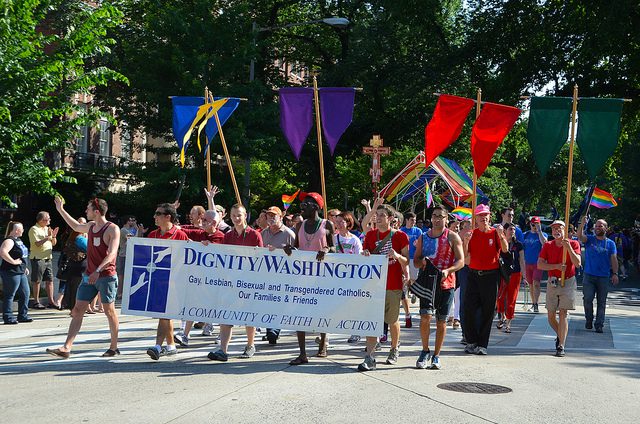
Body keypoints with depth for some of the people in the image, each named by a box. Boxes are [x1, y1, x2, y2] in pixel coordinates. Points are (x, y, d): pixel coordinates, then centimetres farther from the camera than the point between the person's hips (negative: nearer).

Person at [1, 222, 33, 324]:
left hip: (21, 272, 10)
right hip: (11, 272, -10)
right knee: (9, 295, -2)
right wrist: (13, 261, -25)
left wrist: (24, 267, 22)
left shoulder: (18, 240, 15)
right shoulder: (9, 241, -15)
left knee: (25, 294, 12)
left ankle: (23, 316, 21)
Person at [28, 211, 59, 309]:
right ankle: (36, 302, 5)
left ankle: (51, 301, 7)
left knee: (50, 280, 4)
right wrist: (48, 237, -19)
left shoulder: (47, 229, 17)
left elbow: (53, 243, 18)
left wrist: (54, 236, -1)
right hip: (38, 258, -7)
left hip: (48, 258, 7)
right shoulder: (34, 229, -7)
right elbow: (37, 243, -17)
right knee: (36, 281, -1)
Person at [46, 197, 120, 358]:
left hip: (106, 276, -7)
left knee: (109, 311, 2)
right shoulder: (91, 226, 12)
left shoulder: (112, 229, -11)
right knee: (78, 310, 1)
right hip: (89, 275, 8)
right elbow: (76, 226, 35)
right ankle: (66, 348, 0)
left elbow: (112, 253, -21)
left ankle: (114, 347, 14)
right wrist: (61, 210, 35)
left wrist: (98, 271, -30)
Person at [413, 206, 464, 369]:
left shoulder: (452, 237, 2)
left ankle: (436, 356, 16)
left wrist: (448, 270, -21)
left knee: (441, 320, 4)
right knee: (425, 316, -14)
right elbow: (415, 261, 14)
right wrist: (421, 262, -10)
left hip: (446, 283, -1)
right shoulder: (423, 237, 11)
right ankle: (425, 351, 6)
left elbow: (461, 261, -3)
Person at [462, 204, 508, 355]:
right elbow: (465, 256, 0)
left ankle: (482, 344, 10)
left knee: (487, 311, 3)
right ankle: (471, 341, 12)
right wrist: (466, 241, -16)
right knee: (469, 309, -1)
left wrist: (501, 235, -30)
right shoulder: (472, 234, 6)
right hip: (474, 274, 2)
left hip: (490, 275, -2)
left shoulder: (495, 233, 0)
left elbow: (505, 250, -16)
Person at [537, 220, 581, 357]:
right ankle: (560, 335, 34)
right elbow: (540, 265, -5)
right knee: (550, 316, 6)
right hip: (552, 283, 3)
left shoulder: (573, 244, -2)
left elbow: (577, 263, -14)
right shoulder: (547, 245, 4)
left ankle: (561, 346, -7)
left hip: (568, 282, -3)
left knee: (563, 314, -9)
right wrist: (556, 266, -17)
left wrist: (568, 247, -24)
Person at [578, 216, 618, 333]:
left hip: (604, 277, 1)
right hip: (589, 276, -1)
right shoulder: (589, 239, 5)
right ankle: (589, 320, 13)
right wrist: (582, 224, -33)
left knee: (602, 302, 3)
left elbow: (614, 259, 2)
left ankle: (599, 325, 7)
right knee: (588, 299, -7)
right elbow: (580, 236, -16)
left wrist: (615, 273, -8)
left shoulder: (610, 243, 7)